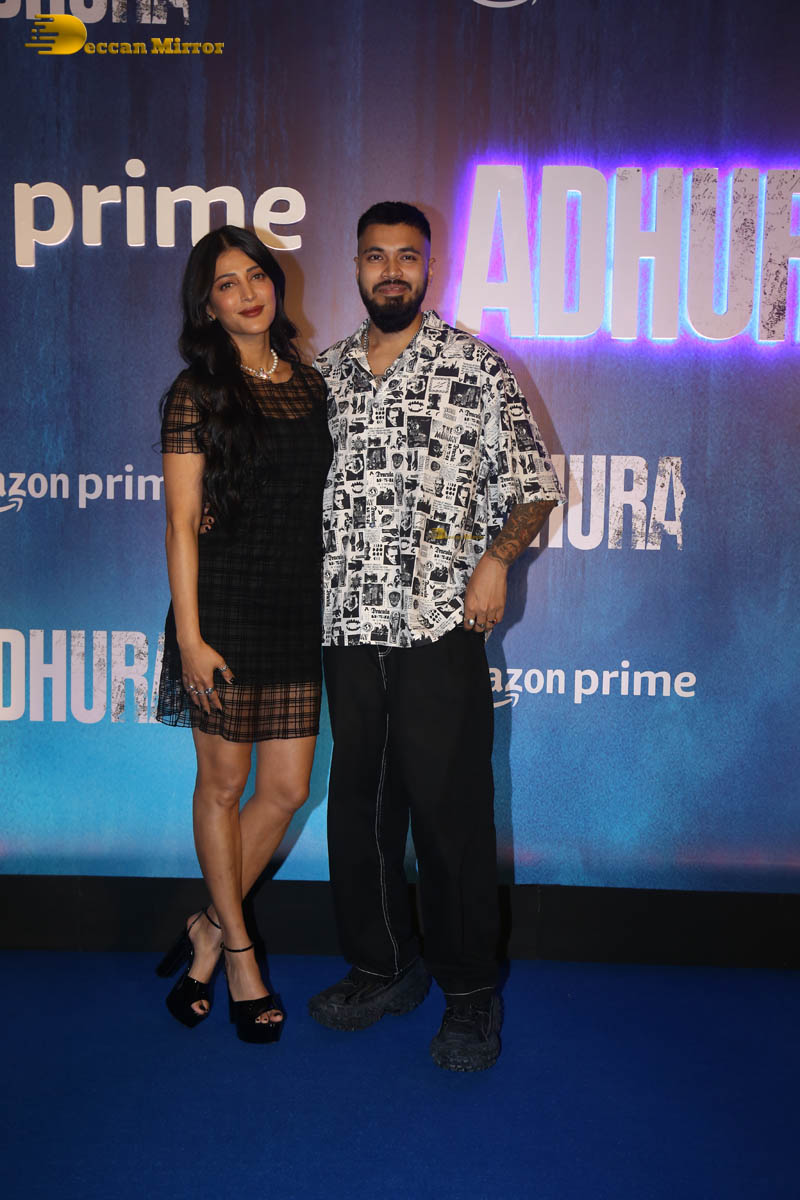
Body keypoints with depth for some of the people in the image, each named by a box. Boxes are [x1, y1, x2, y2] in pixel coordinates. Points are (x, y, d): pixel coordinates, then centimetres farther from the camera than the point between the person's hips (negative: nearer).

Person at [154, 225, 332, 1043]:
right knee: (223, 783, 7)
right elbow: (181, 523, -7)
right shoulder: (197, 394, -4)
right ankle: (238, 950, 27)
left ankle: (208, 930, 27)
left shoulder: (309, 385, 11)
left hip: (299, 609, 5)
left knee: (287, 789, 6)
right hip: (226, 607, -5)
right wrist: (189, 635, -12)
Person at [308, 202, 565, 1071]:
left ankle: (470, 996, 19)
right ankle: (383, 967, 32)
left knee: (452, 815, 1)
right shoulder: (325, 373, 13)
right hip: (347, 631, 4)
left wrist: (496, 559, -12)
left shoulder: (475, 367, 3)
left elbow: (534, 483, 3)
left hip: (439, 632, -4)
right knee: (359, 808, 12)